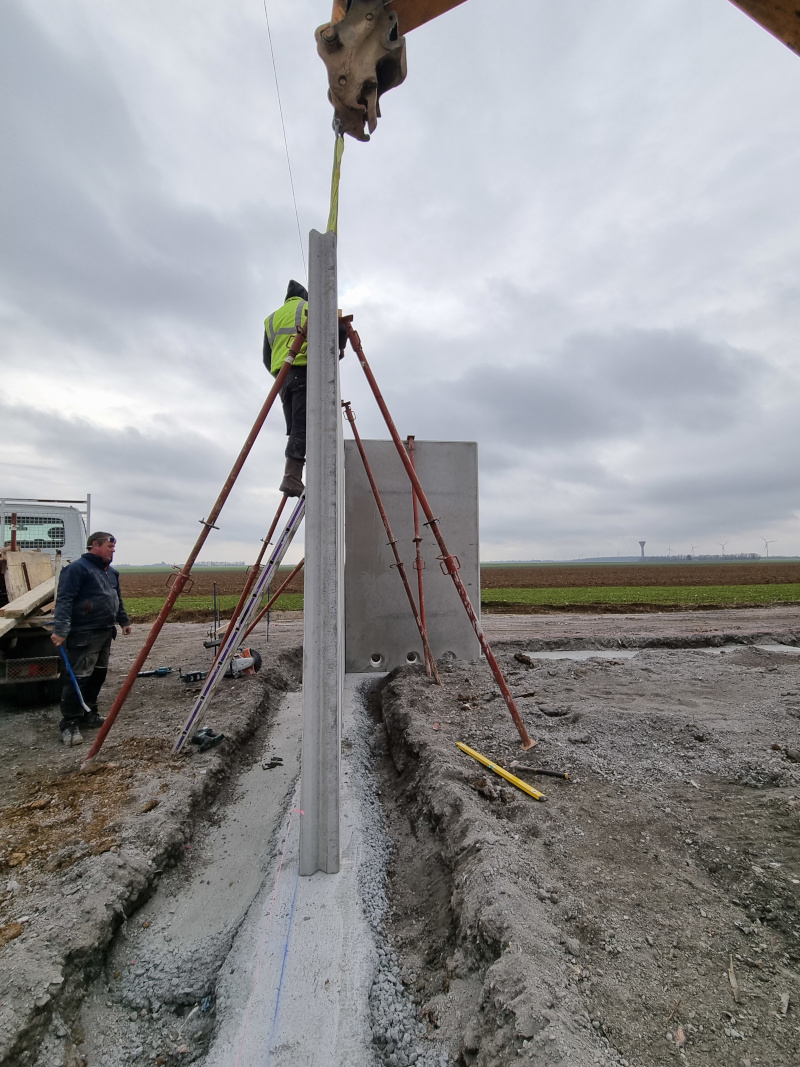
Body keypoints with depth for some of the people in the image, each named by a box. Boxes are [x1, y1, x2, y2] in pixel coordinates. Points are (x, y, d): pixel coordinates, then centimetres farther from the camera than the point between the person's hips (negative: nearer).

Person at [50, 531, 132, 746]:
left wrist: (123, 621, 26)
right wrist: (61, 630, -26)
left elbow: (117, 599, 27)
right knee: (78, 677, -7)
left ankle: (89, 714, 27)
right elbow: (64, 600, -19)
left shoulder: (111, 572, 16)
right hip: (84, 634, -9)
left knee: (98, 674, 14)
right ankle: (69, 724, 2)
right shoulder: (77, 568, -12)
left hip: (105, 632, 9)